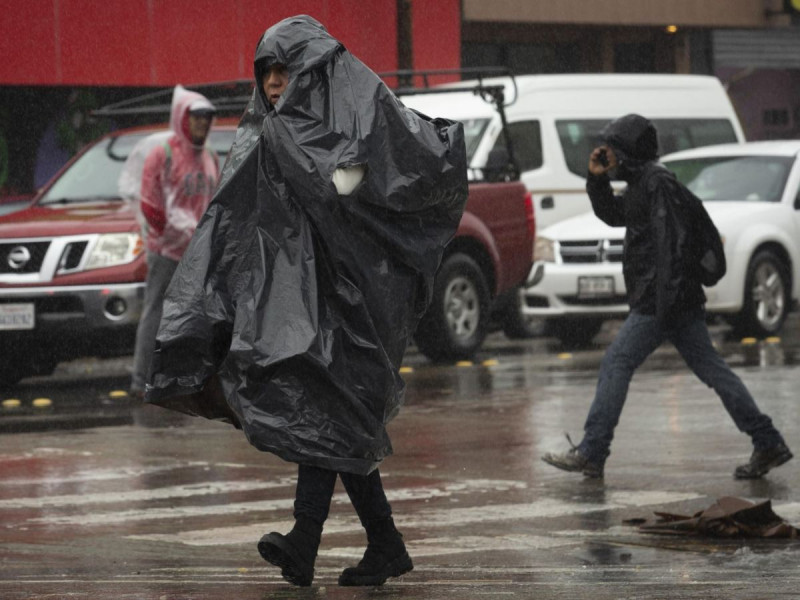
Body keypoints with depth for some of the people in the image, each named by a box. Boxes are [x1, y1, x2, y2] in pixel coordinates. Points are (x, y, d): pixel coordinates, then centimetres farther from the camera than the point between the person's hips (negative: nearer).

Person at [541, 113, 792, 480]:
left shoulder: (657, 183, -12)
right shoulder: (641, 184, 19)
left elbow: (671, 243, -21)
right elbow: (611, 214, 35)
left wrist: (665, 302, -26)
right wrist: (597, 178, 19)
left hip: (659, 300, -10)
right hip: (681, 301, 10)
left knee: (616, 365, -6)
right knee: (711, 369, 7)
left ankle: (590, 454, -5)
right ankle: (768, 444, 3)